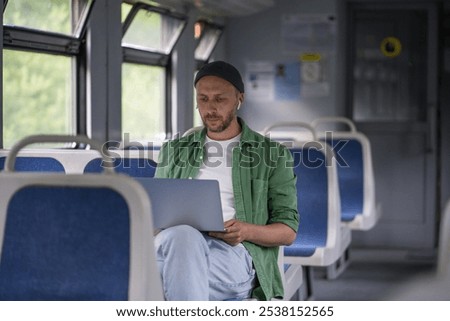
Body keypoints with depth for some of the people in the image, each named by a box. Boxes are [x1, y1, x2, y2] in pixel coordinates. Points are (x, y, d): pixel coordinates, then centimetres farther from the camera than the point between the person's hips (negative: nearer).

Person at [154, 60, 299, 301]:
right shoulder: (174, 151, 25)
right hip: (175, 241, 2)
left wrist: (246, 231, -12)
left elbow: (288, 231, 11)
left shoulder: (272, 155, 16)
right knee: (183, 236, -39)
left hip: (234, 252, -2)